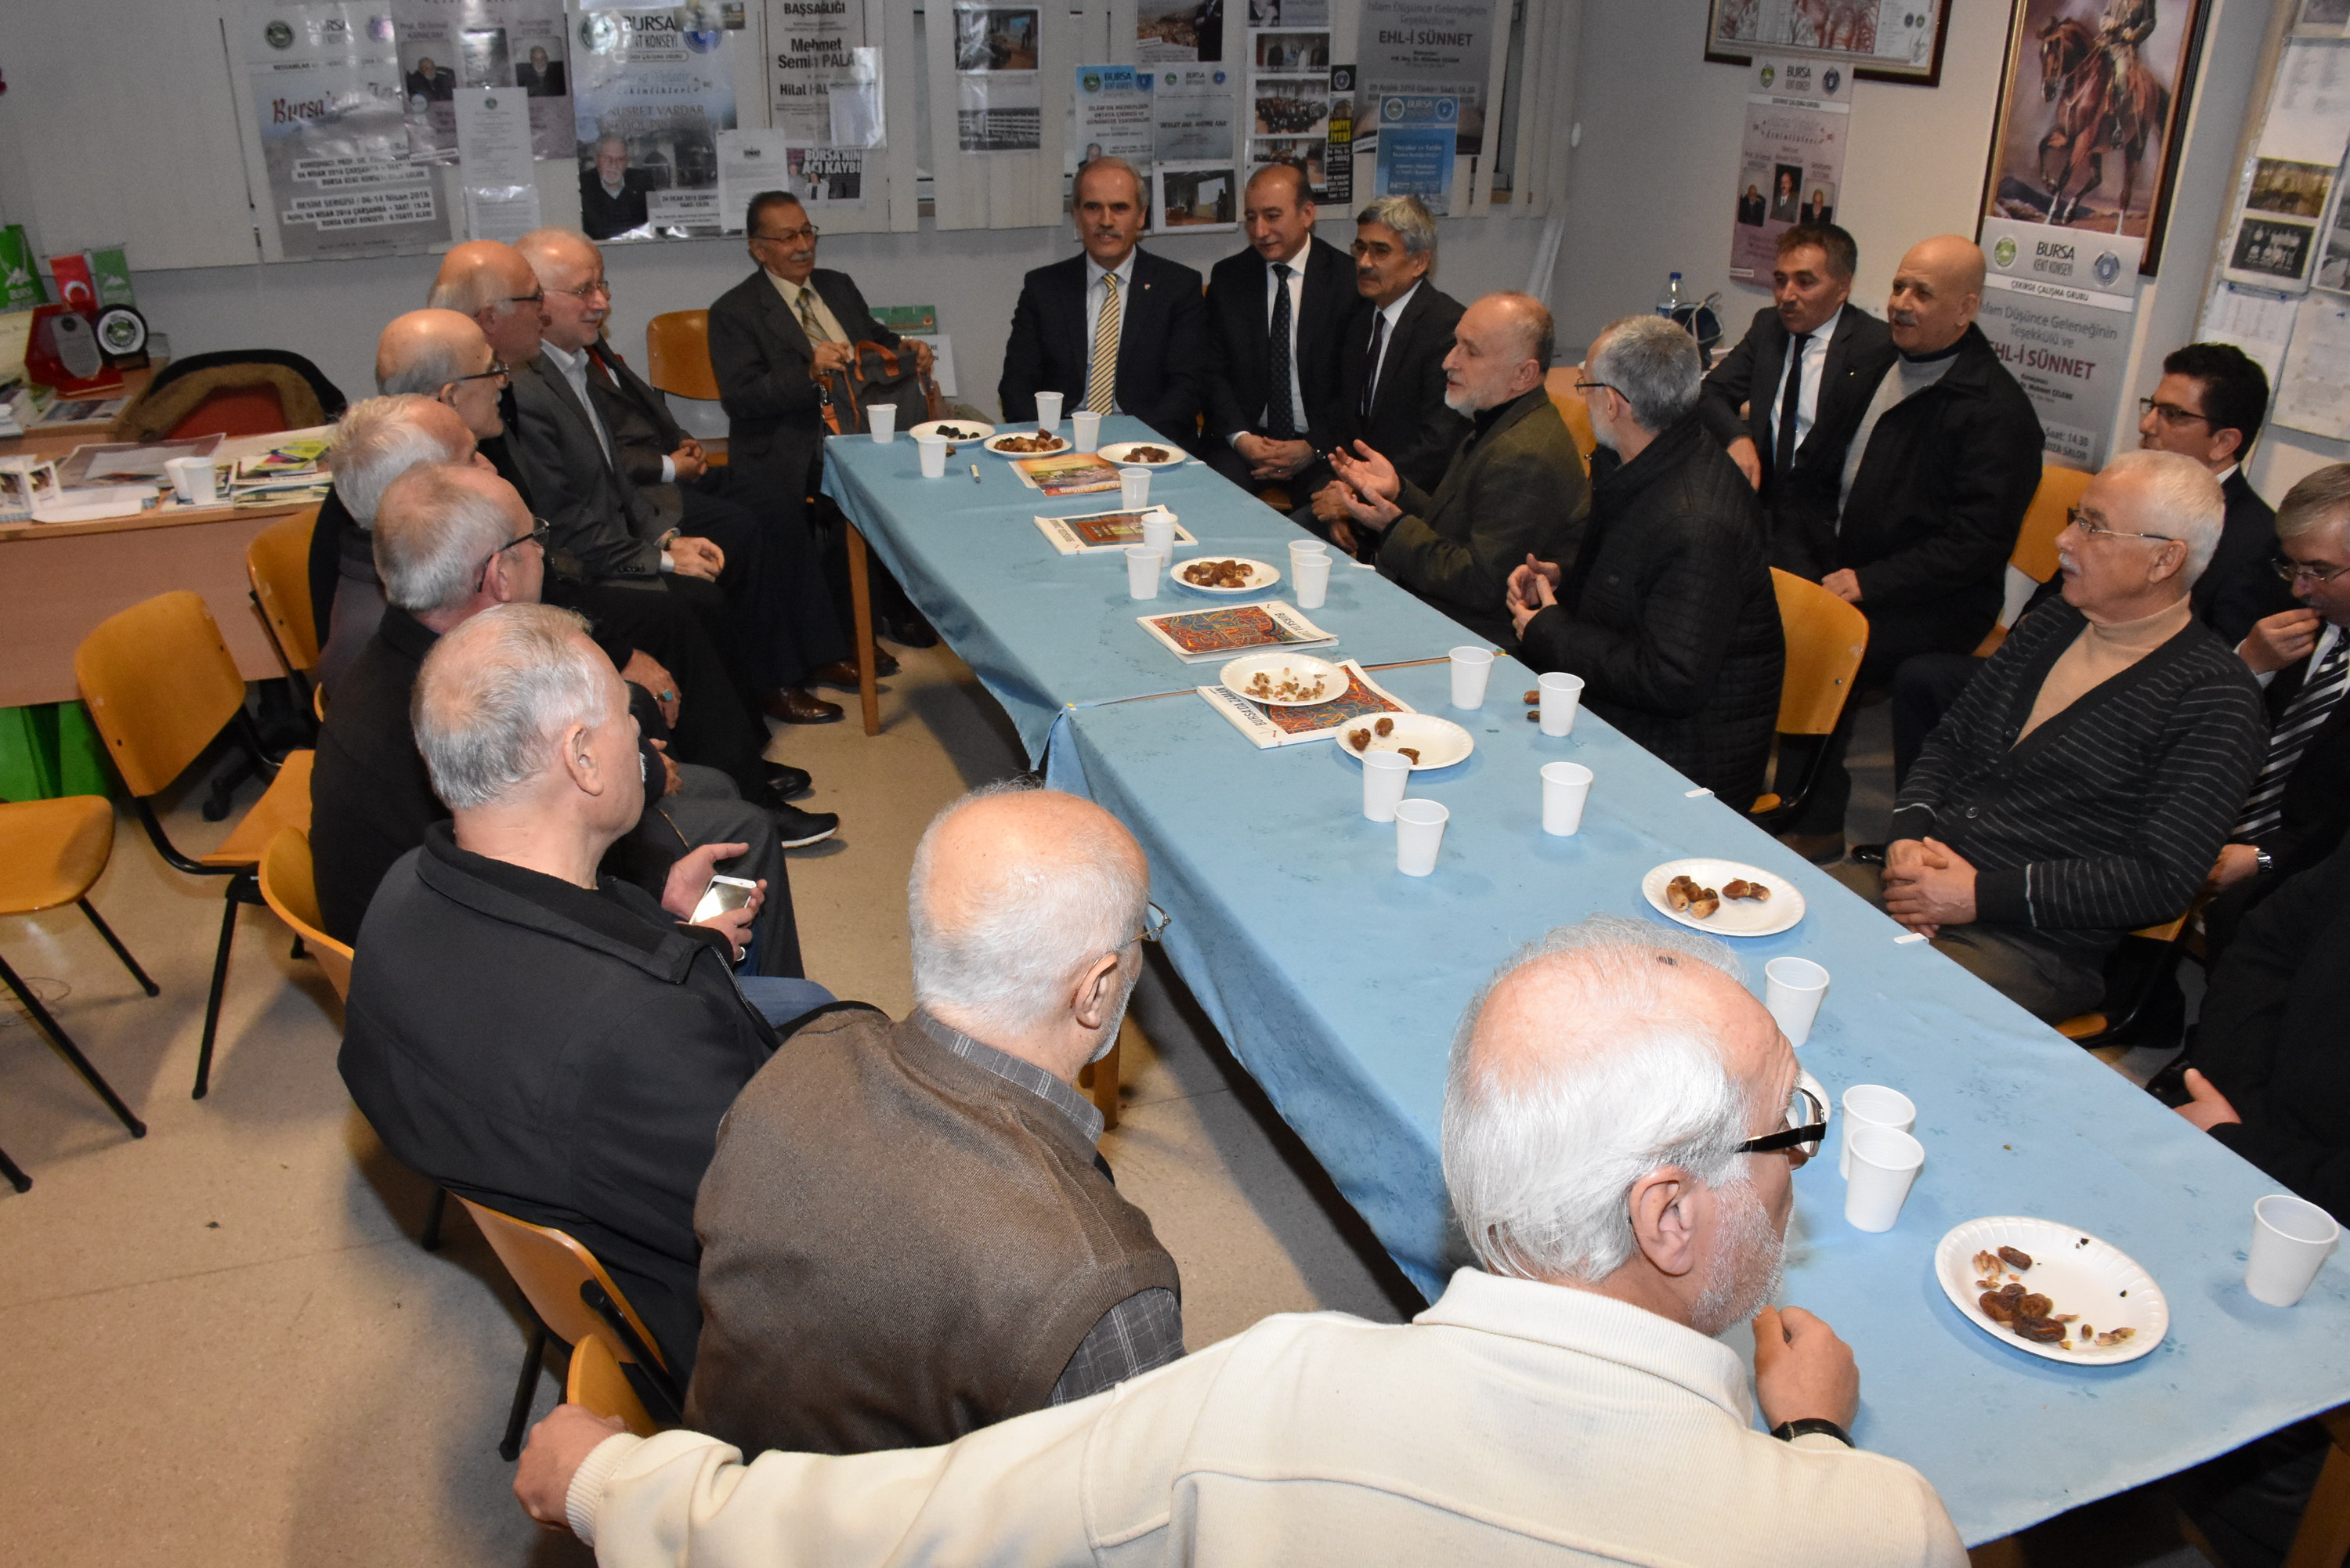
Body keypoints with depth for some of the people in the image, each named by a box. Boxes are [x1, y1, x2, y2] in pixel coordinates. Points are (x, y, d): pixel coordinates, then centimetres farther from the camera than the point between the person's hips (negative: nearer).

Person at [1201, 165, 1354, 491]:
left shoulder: (1349, 277, 0)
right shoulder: (1227, 277, 8)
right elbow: (1213, 371, 6)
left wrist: (1314, 447, -14)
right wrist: (1240, 437, -10)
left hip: (1323, 443, -2)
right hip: (1242, 441, 2)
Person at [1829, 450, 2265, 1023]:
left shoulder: (2215, 697, -7)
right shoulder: (2051, 624, 14)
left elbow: (2164, 879, -14)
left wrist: (1980, 895, -16)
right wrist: (1909, 835, -3)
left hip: (2034, 950, -6)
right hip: (1921, 888, 6)